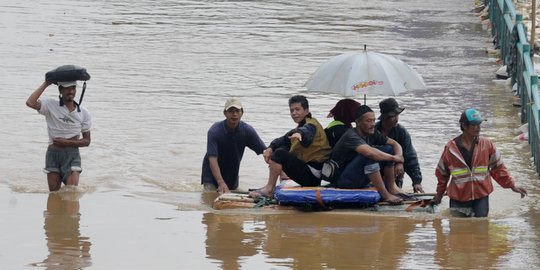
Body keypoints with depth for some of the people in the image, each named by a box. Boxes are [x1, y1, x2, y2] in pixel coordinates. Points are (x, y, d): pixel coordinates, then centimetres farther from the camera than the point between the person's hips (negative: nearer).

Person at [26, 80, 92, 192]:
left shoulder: (84, 113, 4)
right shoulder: (51, 106, 0)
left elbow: (87, 141, 7)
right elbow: (30, 103, -18)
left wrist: (66, 142, -10)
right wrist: (45, 84, -9)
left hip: (72, 154, 0)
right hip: (53, 153, 0)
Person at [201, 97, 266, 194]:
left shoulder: (247, 130, -12)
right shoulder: (215, 131, -25)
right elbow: (212, 159, -32)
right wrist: (221, 183, -46)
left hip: (232, 176, 4)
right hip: (212, 175, -4)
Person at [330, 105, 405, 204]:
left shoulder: (372, 134, 2)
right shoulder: (351, 136, -23)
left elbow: (395, 144, 6)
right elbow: (369, 152, -39)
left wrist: (399, 161, -15)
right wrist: (393, 158, -27)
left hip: (360, 180, 8)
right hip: (342, 181, -8)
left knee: (388, 149, -1)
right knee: (369, 155, -32)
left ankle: (391, 188, -4)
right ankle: (385, 195, -31)